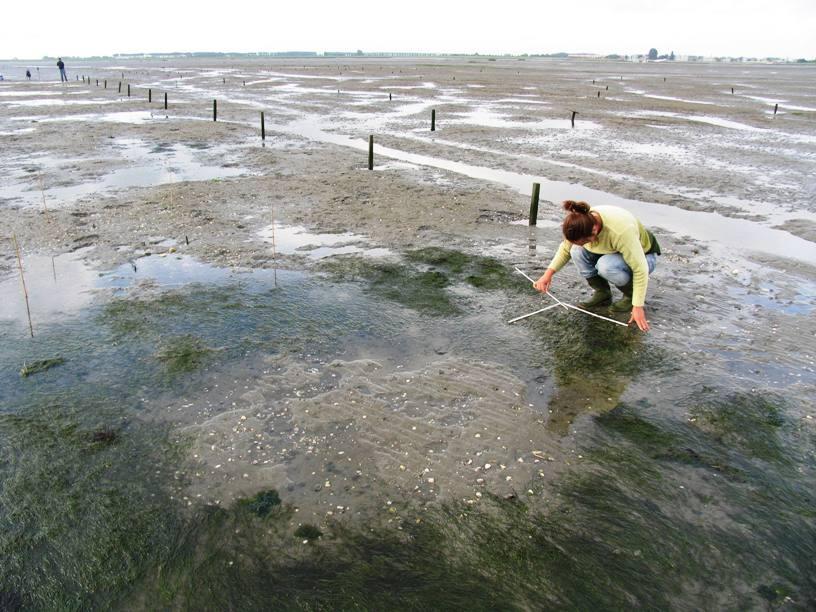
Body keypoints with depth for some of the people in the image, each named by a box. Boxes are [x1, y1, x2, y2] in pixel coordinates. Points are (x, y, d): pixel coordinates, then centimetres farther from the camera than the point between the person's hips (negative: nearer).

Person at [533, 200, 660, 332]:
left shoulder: (620, 231, -40)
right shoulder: (582, 223, -22)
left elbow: (640, 269, -33)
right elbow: (565, 249, -4)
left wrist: (637, 307, -31)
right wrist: (548, 274, -14)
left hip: (644, 256, -6)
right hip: (615, 253, 6)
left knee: (606, 265, -35)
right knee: (577, 251, -20)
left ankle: (632, 295, -7)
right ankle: (602, 293, -3)